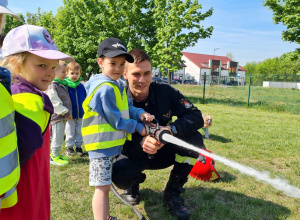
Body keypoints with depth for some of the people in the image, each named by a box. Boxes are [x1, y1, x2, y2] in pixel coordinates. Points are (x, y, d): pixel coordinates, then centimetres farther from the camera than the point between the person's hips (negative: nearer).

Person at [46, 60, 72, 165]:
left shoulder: (63, 85, 14)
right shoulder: (52, 87, -16)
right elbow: (55, 103, -20)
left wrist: (68, 113, 16)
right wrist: (65, 112, -17)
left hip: (63, 117, 9)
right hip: (57, 117, -9)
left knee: (60, 136, 17)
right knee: (57, 137, -2)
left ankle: (57, 154, 28)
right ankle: (54, 156, 10)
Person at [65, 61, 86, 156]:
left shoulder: (81, 86, 0)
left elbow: (86, 99, 9)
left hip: (81, 115, 3)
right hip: (70, 115, -3)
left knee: (79, 132, 14)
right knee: (70, 133, 10)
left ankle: (78, 146, 28)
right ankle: (69, 147, 25)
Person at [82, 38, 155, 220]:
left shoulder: (118, 85, 9)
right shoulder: (105, 89, -21)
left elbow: (126, 108, 12)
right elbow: (116, 120, -19)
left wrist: (140, 114, -8)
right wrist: (138, 128, -9)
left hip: (113, 142, 10)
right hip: (102, 143, -10)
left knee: (105, 184, 21)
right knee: (103, 186, -4)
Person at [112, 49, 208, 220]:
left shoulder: (165, 92, -16)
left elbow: (196, 116, -20)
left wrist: (172, 129, -40)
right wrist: (141, 143, -42)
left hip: (164, 153, 2)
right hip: (135, 155, -1)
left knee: (194, 138, -25)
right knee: (119, 174, -33)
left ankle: (172, 193, -5)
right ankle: (134, 182, 10)